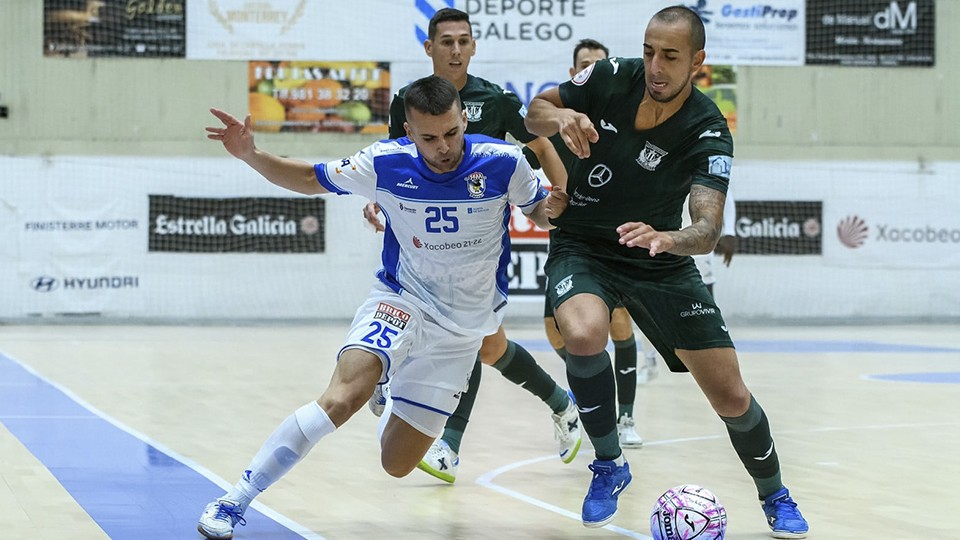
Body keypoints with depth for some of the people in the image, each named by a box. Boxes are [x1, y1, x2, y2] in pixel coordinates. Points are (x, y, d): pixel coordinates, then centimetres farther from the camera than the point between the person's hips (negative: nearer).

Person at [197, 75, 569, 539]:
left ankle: (392, 395, 43)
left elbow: (539, 211, 4)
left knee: (396, 464, 5)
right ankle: (233, 502, -22)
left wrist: (549, 209, -21)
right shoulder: (386, 163, -15)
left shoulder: (503, 162, -16)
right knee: (342, 397, -31)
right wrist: (250, 155, -18)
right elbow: (310, 179, -1)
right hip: (401, 300, -1)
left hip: (464, 325, 1)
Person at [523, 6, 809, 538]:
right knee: (584, 335, -34)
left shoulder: (708, 133, -22)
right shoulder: (611, 78, -15)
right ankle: (609, 466, -9)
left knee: (730, 396, -3)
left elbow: (707, 228, -32)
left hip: (661, 264, 0)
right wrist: (561, 119, -26)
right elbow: (536, 111, -1)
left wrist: (667, 238, -55)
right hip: (583, 249, 0)